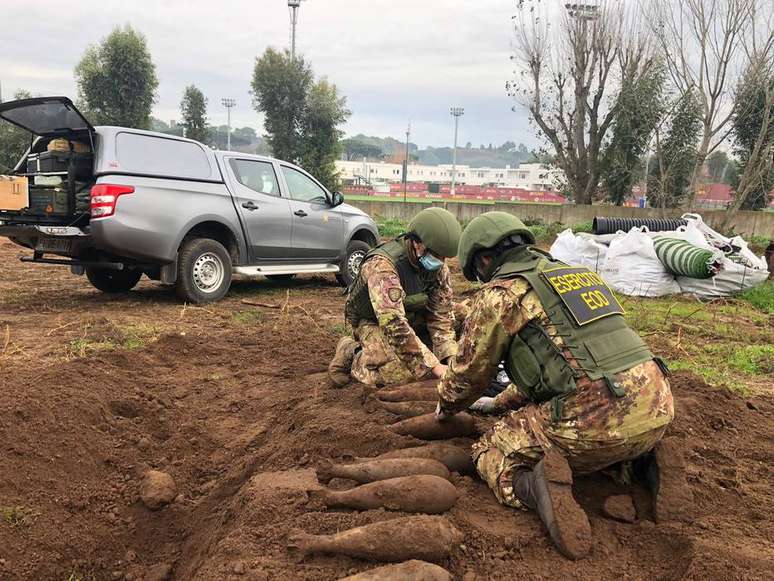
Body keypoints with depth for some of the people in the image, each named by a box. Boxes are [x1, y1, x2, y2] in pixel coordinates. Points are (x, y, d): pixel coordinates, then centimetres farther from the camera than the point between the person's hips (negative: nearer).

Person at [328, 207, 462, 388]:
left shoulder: (438, 266, -13)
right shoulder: (382, 265, -35)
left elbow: (441, 314, -9)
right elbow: (394, 325, -40)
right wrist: (434, 366, -41)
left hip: (412, 317, 7)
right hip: (373, 322, -7)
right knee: (399, 374, -30)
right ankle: (351, 354, -2)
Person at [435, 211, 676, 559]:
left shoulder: (499, 293, 1)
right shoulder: (579, 274, 23)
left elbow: (469, 371, 11)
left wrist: (446, 407, 33)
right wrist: (499, 403, 42)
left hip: (596, 424, -7)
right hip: (658, 414, 7)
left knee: (492, 451, 14)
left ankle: (533, 486, -16)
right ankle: (624, 466, 11)